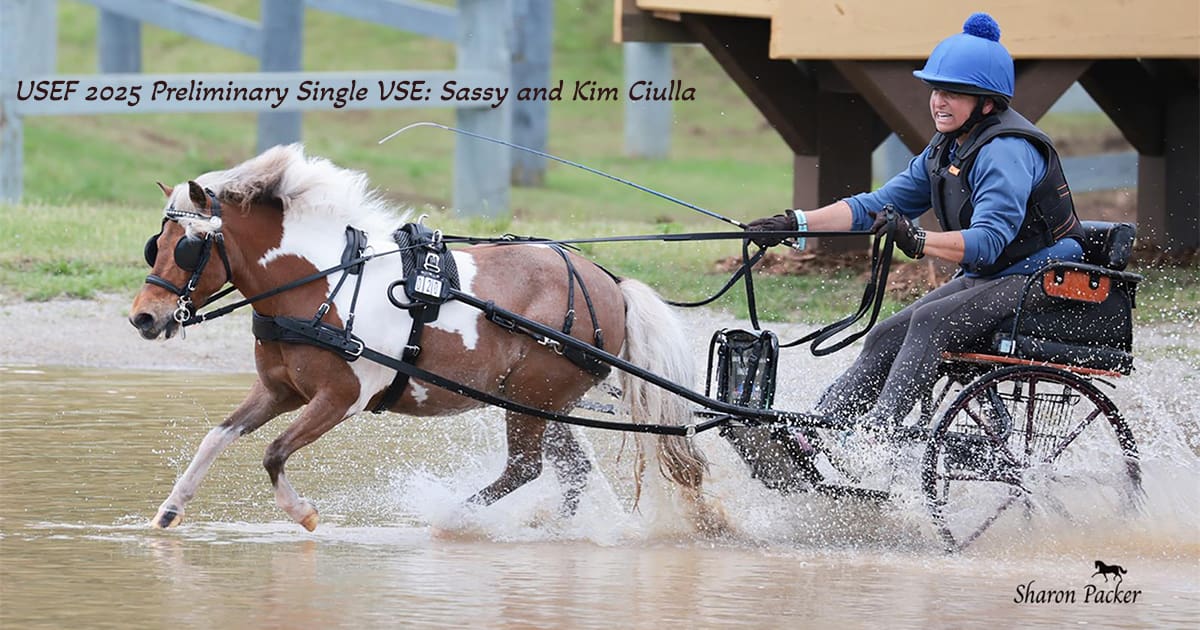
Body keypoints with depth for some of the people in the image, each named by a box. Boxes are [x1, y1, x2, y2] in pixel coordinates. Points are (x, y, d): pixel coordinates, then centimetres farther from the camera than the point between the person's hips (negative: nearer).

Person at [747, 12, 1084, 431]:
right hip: (983, 280, 9)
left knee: (930, 320, -29)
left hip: (1037, 283, -9)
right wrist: (795, 224, 0)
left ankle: (876, 431, -37)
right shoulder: (946, 149, 11)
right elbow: (880, 204, 11)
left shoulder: (1007, 151, -20)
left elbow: (988, 241, -32)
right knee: (886, 337, -6)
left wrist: (918, 242, -46)